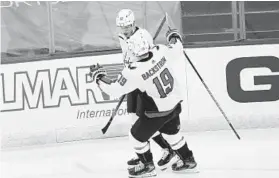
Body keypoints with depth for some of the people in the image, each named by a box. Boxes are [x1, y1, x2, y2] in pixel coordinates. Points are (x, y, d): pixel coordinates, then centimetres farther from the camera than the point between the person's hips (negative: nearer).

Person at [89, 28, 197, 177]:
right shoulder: (161, 52, -18)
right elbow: (177, 51, 3)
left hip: (160, 110, -7)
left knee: (137, 135, 15)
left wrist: (98, 78, -3)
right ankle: (188, 161, 41)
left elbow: (115, 89, -18)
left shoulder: (135, 73, -29)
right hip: (175, 102, 7)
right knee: (171, 130, 31)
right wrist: (174, 38, 24)